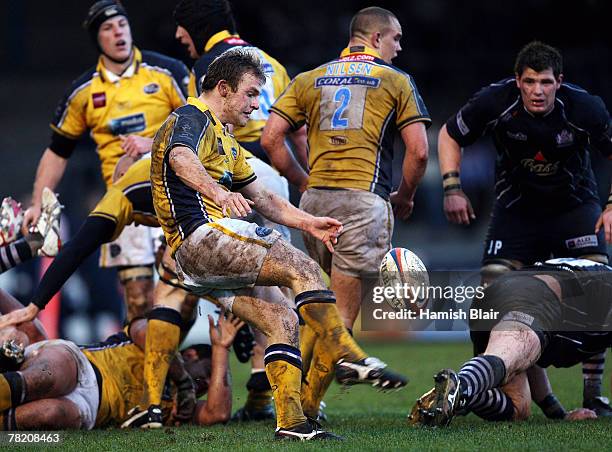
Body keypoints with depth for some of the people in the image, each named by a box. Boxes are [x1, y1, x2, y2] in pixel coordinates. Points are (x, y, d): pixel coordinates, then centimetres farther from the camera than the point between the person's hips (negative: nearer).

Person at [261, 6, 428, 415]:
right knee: (343, 316, -2)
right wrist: (405, 197, 13)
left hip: (315, 198, 5)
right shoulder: (397, 82, 5)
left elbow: (271, 139, 7)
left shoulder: (310, 80, 16)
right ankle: (307, 405, -6)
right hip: (365, 199, -5)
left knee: (325, 303, 22)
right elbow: (418, 151, -3)